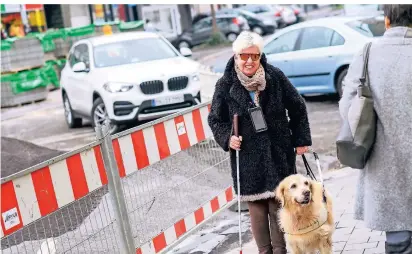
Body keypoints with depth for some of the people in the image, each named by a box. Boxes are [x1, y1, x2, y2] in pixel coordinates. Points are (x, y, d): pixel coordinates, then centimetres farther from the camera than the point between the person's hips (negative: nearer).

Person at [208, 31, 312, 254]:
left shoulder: (275, 77, -3)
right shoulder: (225, 85, -4)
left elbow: (297, 108, 6)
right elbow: (215, 119, 5)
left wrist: (301, 139, 4)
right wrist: (227, 138, -12)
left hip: (279, 153, 0)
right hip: (247, 157, 0)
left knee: (278, 206, 6)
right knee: (256, 208, 4)